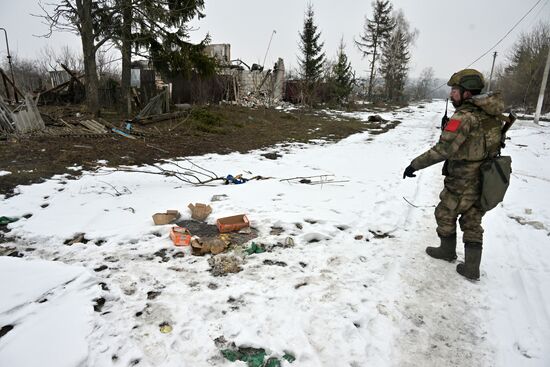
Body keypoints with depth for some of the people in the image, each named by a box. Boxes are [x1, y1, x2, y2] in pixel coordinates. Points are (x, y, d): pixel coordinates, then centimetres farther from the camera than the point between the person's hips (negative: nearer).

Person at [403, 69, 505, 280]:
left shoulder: (464, 115, -23)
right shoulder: (490, 114, 3)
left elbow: (443, 149, -29)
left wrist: (414, 165, -23)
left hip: (462, 183, -7)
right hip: (485, 181, 7)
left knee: (445, 215, 16)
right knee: (472, 223, 16)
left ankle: (448, 251, 35)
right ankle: (471, 268, 20)